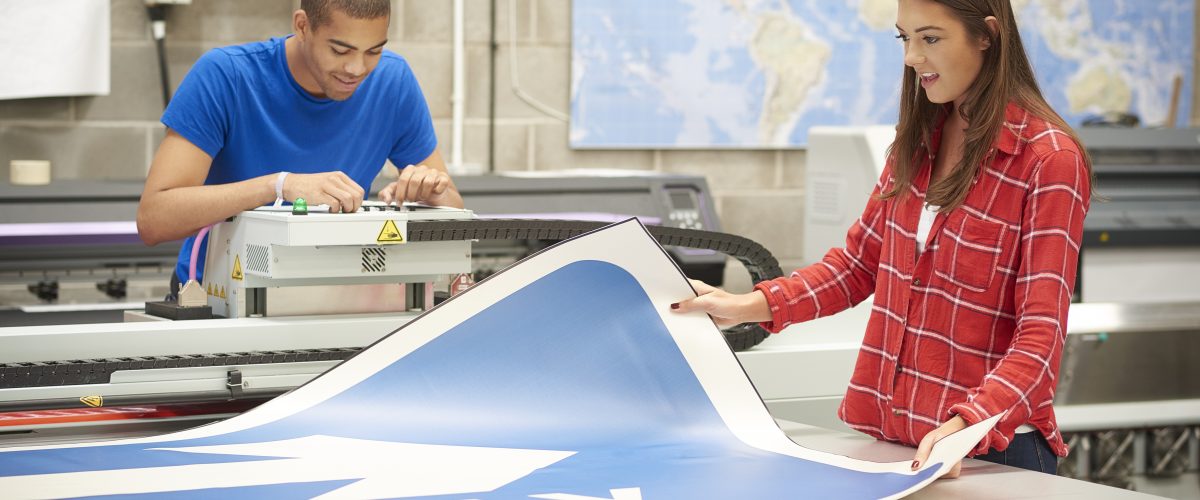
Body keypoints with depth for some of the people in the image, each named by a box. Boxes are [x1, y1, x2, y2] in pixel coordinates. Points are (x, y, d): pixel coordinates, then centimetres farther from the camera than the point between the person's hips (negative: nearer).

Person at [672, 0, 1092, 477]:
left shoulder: (1050, 160, -14)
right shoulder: (918, 138, 7)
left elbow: (1040, 334, -19)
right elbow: (861, 261, 14)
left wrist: (965, 426, -34)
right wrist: (748, 307, 1)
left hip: (989, 447, -6)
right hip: (884, 435, 6)